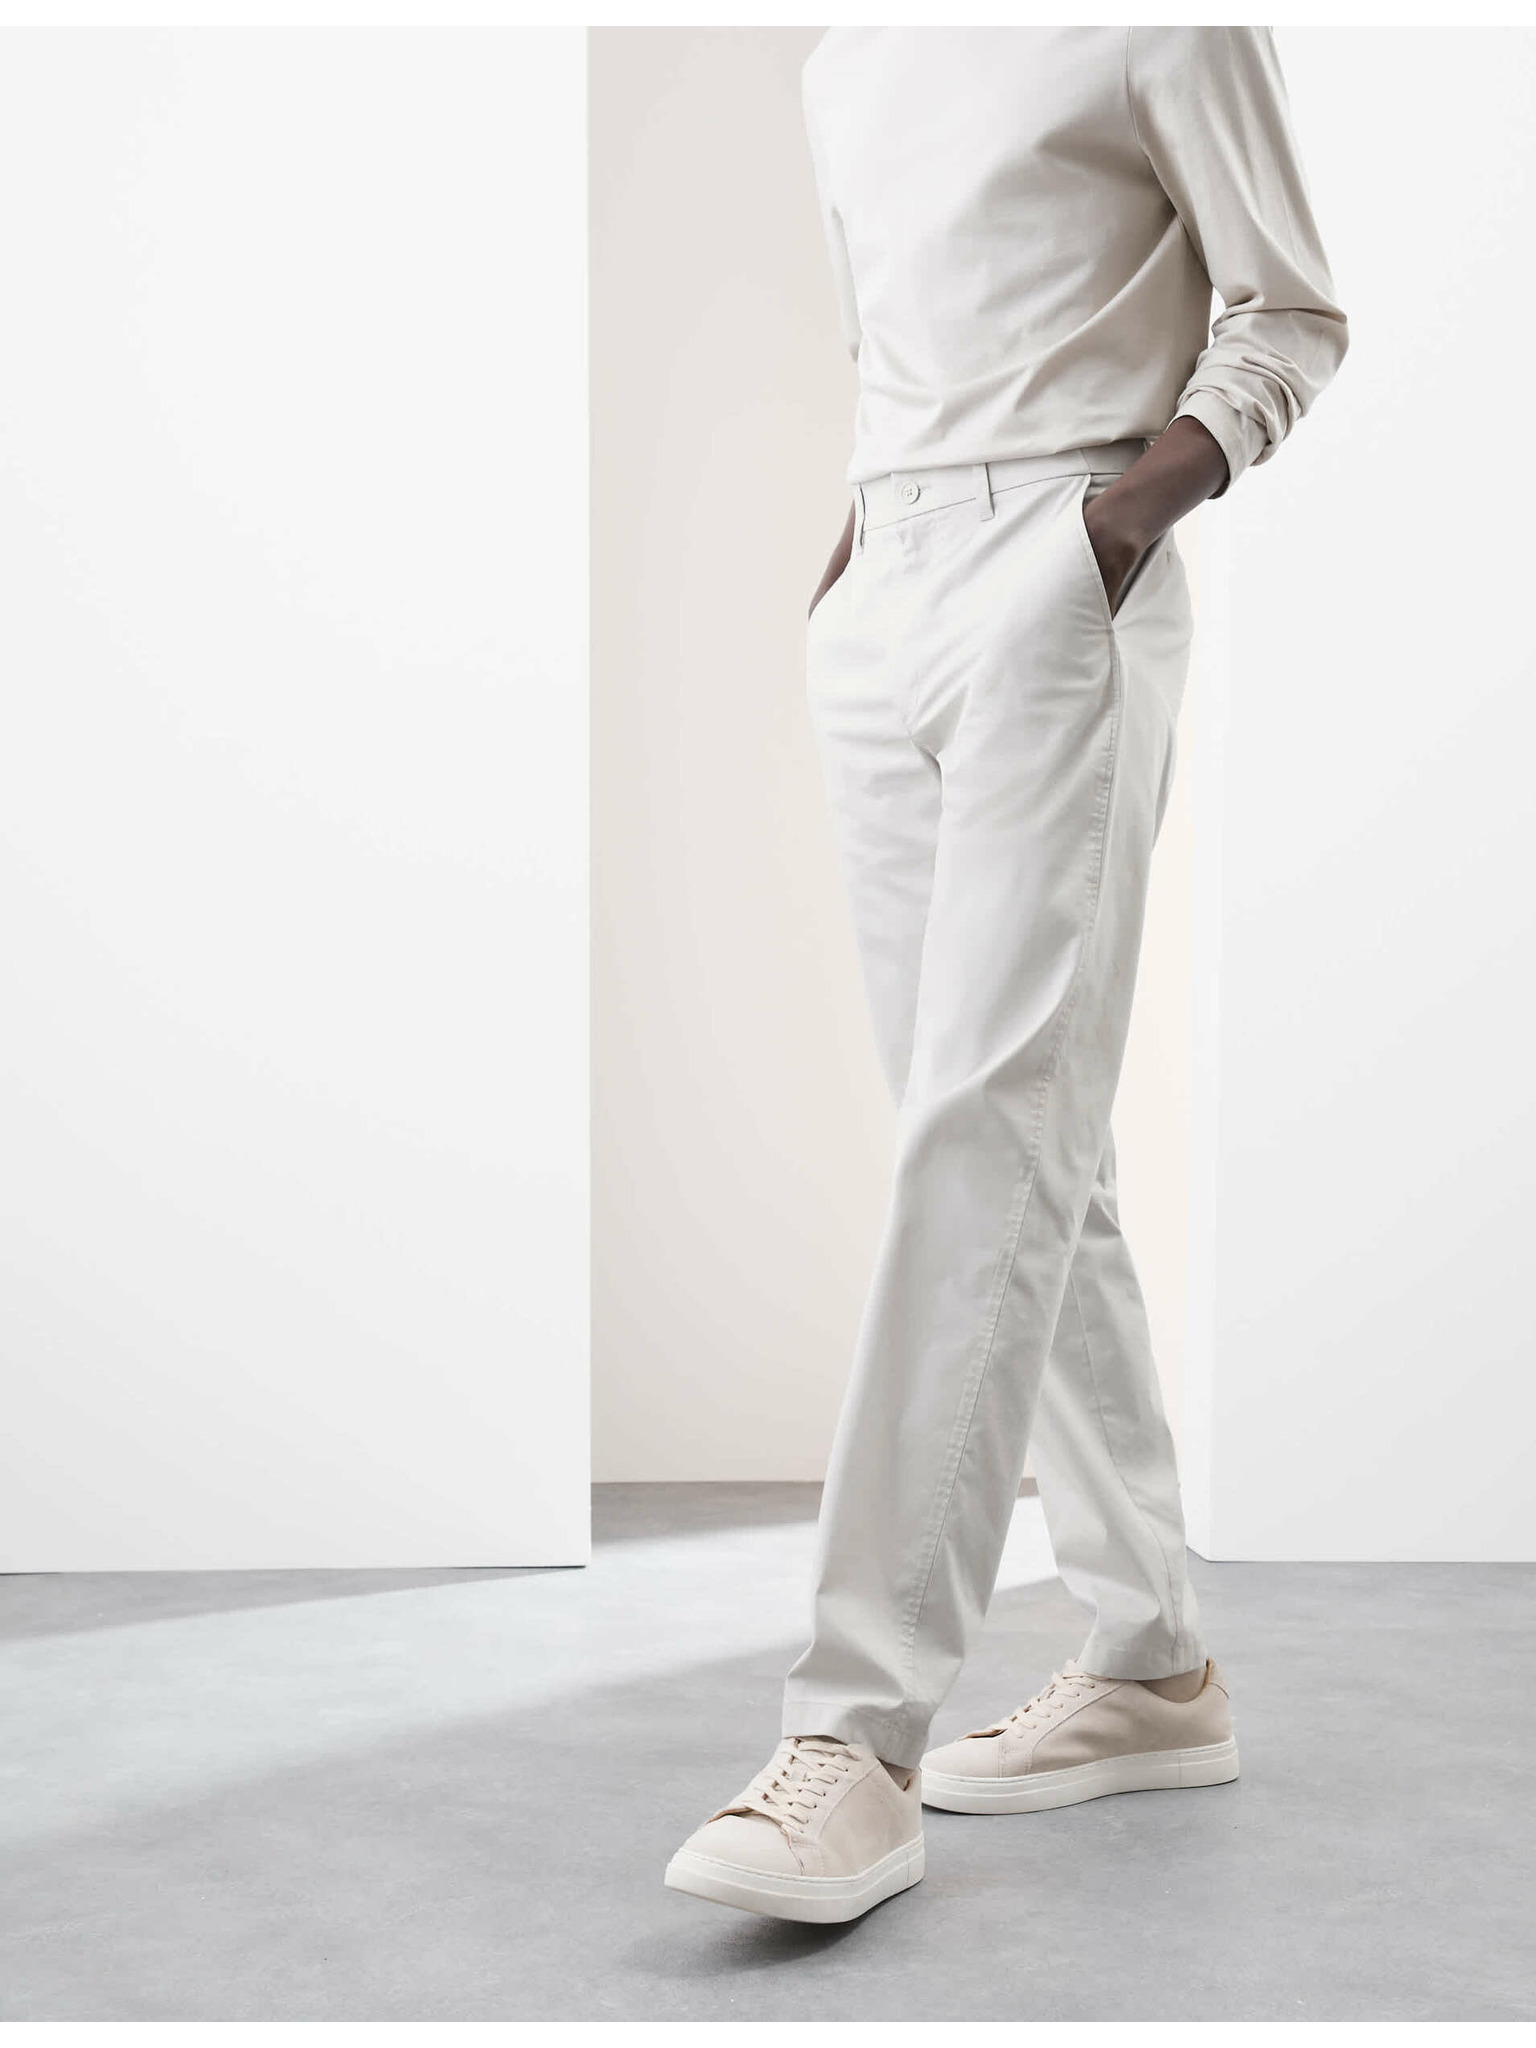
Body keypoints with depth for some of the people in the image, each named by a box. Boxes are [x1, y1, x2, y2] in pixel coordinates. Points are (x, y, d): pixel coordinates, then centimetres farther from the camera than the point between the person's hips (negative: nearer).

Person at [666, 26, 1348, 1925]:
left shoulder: (1160, 30, 2)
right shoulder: (844, 55, 22)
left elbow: (1292, 311, 3)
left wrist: (1145, 491, -13)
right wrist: (856, 543, 12)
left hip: (1060, 586, -7)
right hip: (879, 608, 7)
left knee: (988, 1117, -17)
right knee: (1011, 1137, 5)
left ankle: (860, 1736, -20)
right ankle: (1154, 1661, 13)